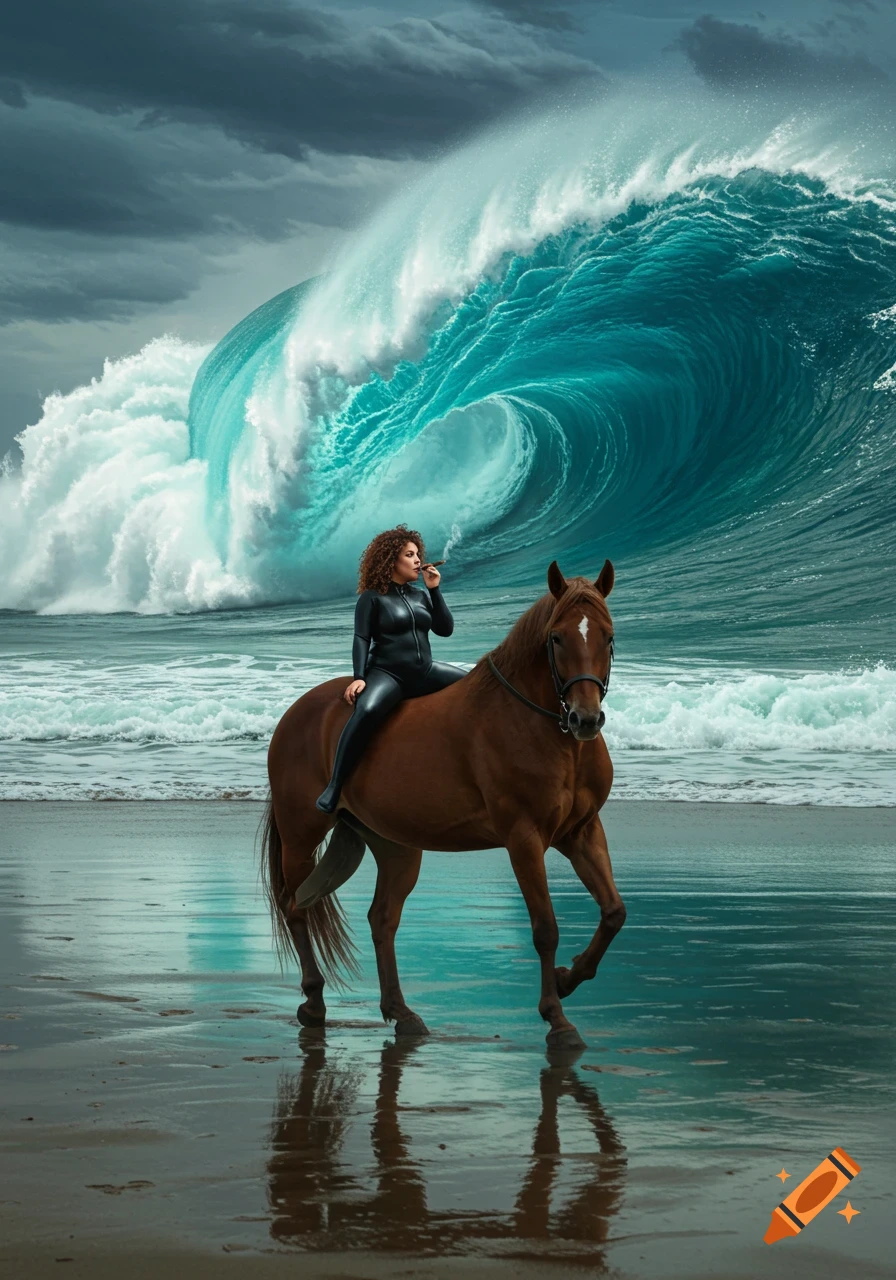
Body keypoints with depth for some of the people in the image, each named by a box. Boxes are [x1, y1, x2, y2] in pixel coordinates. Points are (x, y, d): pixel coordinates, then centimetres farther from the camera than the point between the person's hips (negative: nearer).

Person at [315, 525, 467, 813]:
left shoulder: (421, 596, 16)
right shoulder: (372, 597, 0)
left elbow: (445, 629, 8)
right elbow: (361, 639, -6)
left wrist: (435, 589, 2)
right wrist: (359, 677, -19)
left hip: (425, 672, 7)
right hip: (387, 673, -7)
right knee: (367, 711, -37)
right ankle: (333, 788, -33)